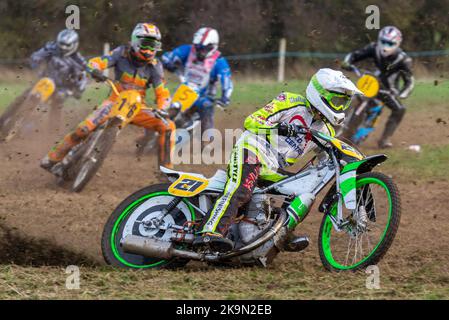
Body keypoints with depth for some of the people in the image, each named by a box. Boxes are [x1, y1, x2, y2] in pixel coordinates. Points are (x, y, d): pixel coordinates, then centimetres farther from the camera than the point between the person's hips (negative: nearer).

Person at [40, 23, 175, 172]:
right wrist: (95, 70, -38)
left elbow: (162, 94, -5)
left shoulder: (155, 66, -4)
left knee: (168, 127, -17)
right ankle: (52, 158, -4)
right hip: (116, 101, -2)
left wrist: (161, 110, -26)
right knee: (85, 128, -22)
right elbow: (94, 62, -13)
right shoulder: (122, 53, -7)